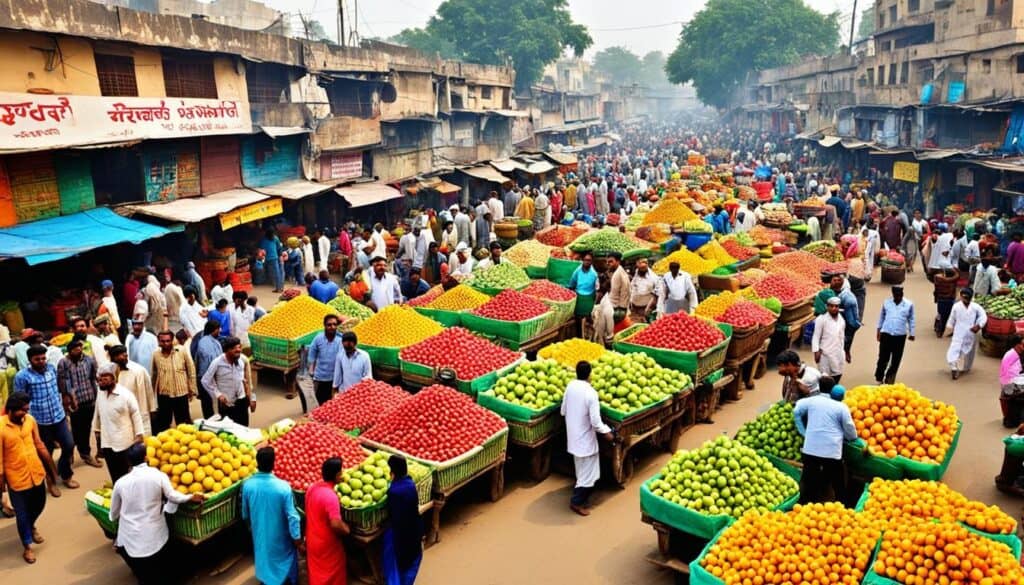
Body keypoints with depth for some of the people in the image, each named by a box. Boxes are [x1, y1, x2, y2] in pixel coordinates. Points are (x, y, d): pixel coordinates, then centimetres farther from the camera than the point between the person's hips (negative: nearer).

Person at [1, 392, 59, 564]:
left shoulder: (30, 420, -7)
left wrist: (51, 467, 11)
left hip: (37, 473, 5)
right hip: (17, 479, -4)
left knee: (39, 505, 23)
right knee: (22, 514, 12)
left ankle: (31, 526, 54)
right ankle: (27, 546, 31)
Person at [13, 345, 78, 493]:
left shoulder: (52, 368, 0)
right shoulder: (22, 376, -14)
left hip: (59, 417, 4)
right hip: (40, 421, -4)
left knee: (69, 445, 8)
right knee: (46, 453, 11)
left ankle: (66, 475, 33)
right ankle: (51, 482, 32)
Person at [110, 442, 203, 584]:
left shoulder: (120, 482, -1)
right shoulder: (159, 475, -8)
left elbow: (113, 516, 10)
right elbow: (173, 496, -17)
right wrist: (191, 497, 1)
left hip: (129, 539, 1)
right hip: (155, 539, -1)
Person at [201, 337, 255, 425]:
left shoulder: (244, 360, -8)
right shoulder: (217, 363, -17)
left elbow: (248, 381, 2)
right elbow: (205, 381, -7)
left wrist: (252, 398, 6)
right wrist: (218, 394, -12)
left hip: (241, 402, 2)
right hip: (225, 404, -2)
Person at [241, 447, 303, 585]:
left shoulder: (247, 485, -16)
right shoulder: (283, 486, -26)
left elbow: (245, 514, 1)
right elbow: (292, 516, -21)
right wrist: (297, 539, -9)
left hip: (260, 535, 3)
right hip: (280, 537, -3)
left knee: (263, 559, 25)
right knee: (287, 561, 18)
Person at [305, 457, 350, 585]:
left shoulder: (311, 488, -3)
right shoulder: (331, 496, -29)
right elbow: (335, 525, -33)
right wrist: (346, 529, -14)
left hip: (312, 540, 7)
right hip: (328, 545, -7)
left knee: (316, 573, 23)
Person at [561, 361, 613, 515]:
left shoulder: (570, 386, -5)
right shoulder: (591, 393, -25)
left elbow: (563, 411, 6)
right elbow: (595, 421, -23)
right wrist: (606, 432, -6)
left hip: (573, 436, 7)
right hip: (586, 439, -7)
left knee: (582, 471, 26)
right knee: (588, 474, 9)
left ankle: (580, 496, 40)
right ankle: (576, 502, 17)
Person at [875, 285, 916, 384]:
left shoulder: (909, 304, 1)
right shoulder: (886, 303, 2)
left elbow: (911, 319, 9)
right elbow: (881, 317, 13)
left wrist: (911, 333, 9)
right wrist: (878, 330, 13)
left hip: (900, 335, 1)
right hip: (886, 333, -1)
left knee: (896, 360, 7)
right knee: (883, 358, -1)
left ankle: (889, 380, 20)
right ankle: (878, 378, 14)